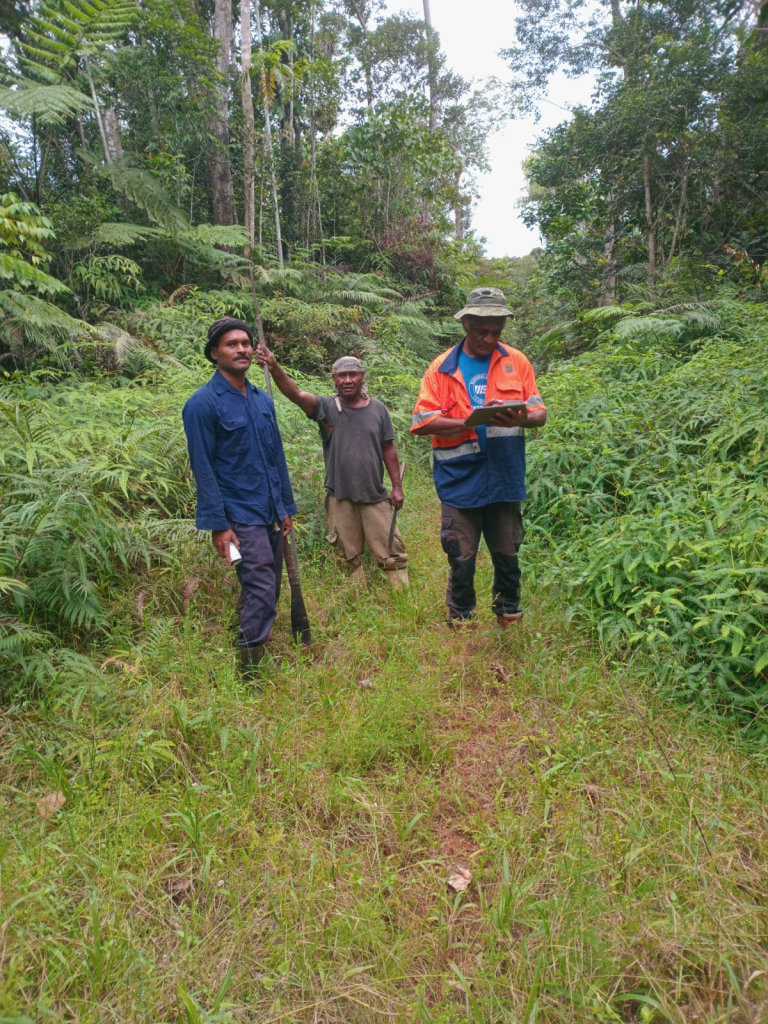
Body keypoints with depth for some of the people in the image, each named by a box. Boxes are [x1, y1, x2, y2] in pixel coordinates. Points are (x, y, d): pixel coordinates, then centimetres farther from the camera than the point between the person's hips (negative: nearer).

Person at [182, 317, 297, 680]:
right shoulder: (203, 403, -9)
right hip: (241, 516, -7)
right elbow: (203, 469, -11)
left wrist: (287, 507, 14)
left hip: (270, 513, 7)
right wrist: (217, 525, -14)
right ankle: (250, 674, 6)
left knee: (268, 591, 14)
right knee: (261, 593, -8)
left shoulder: (262, 400, 11)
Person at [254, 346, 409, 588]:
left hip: (375, 496, 0)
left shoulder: (378, 409, 2)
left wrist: (397, 486, 5)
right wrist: (274, 368, -38)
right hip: (340, 496, 0)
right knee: (349, 557, 12)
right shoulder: (326, 407, -3)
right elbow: (296, 394, -21)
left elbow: (388, 449, 6)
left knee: (391, 551, 6)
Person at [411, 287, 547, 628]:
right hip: (461, 481, -2)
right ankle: (460, 622, 26)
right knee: (461, 558, 7)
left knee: (507, 554, 14)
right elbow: (422, 422, -9)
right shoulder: (443, 367, -1)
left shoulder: (516, 362, 7)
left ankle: (509, 618, 34)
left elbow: (540, 413, 7)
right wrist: (469, 422, -20)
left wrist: (521, 418, -16)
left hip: (506, 479, 2)